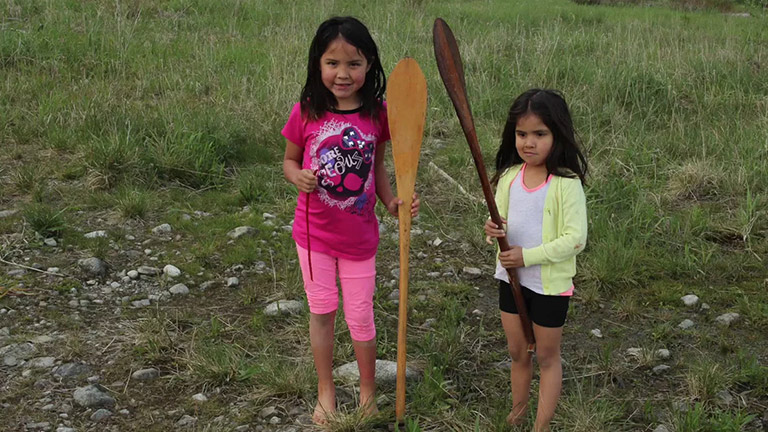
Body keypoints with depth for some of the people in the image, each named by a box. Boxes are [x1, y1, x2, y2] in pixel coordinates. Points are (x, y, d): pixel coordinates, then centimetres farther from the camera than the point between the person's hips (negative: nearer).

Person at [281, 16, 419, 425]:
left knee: (360, 317, 11)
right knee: (321, 311, 14)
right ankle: (325, 391, 35)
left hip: (359, 235, 0)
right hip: (314, 231, 0)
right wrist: (298, 176, -21)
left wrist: (392, 203, -10)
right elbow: (289, 160, 1)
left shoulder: (377, 113, -9)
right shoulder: (306, 111, -13)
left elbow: (376, 165, 4)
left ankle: (368, 391, 35)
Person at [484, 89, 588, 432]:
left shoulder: (567, 184, -20)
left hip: (550, 284, -5)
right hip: (511, 278, 5)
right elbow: (500, 220, 6)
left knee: (546, 356, 14)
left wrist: (528, 256, -24)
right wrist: (494, 230, -18)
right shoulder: (509, 176, -3)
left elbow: (575, 239, -21)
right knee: (517, 353, 21)